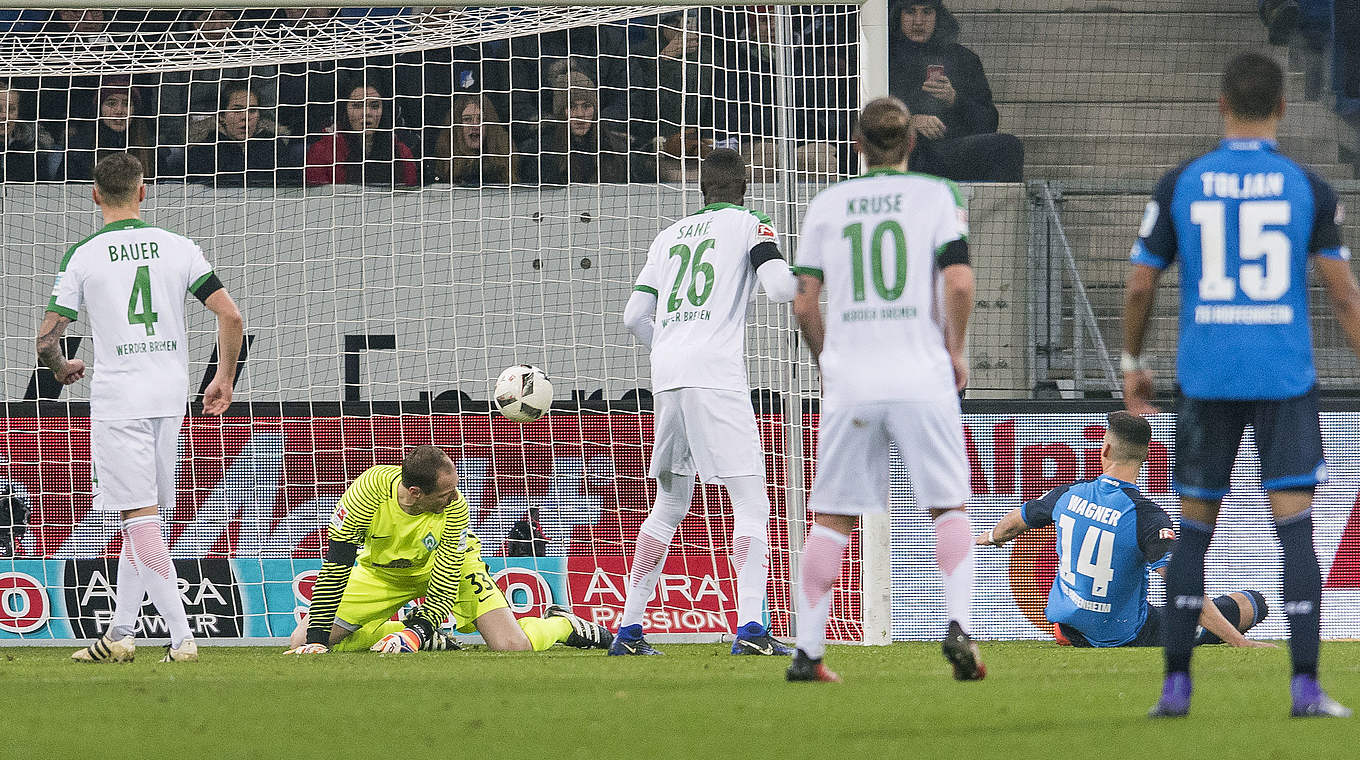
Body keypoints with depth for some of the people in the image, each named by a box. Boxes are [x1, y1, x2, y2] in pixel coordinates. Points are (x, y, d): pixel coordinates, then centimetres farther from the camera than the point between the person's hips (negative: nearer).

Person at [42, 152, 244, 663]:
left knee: (141, 520, -6)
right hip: (170, 399, 4)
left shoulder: (83, 257, -3)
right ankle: (121, 634, 18)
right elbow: (230, 315, -2)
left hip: (118, 400, -4)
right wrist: (225, 380, 11)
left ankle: (183, 636, -16)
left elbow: (46, 338, -4)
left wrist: (61, 368, 19)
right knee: (144, 518, 15)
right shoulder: (178, 247, 4)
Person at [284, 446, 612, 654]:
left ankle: (563, 624, 13)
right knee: (303, 643, -12)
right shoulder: (372, 487, -35)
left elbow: (444, 587, -27)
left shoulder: (455, 506, -32)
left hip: (448, 565, -2)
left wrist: (413, 635, -42)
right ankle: (430, 641, 1)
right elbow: (335, 567, -30)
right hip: (382, 572, 2)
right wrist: (316, 640, -33)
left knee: (513, 647, -23)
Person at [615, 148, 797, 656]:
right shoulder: (749, 225, 6)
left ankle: (628, 628, 16)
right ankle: (750, 627, -21)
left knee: (669, 504, 18)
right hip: (717, 376, -6)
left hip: (666, 376, 6)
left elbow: (635, 315, 16)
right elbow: (779, 288, -11)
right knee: (751, 503, -6)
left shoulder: (670, 235, 21)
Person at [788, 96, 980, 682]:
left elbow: (804, 301, 6)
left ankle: (808, 650, 3)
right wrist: (955, 350, 6)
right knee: (948, 507, 7)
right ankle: (958, 624, -11)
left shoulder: (827, 204, 8)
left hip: (849, 382, 2)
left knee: (832, 517, 7)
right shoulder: (936, 195, 3)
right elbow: (959, 284, -8)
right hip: (923, 379, -1)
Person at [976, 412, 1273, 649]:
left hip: (1070, 625, 5)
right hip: (1126, 638, -5)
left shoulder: (1069, 495, -7)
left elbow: (1013, 523, 14)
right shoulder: (1145, 516, -25)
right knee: (1253, 602, -2)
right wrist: (1238, 641, -34)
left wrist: (991, 537, 39)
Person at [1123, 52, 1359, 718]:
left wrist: (1131, 364, 18)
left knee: (1194, 531, 11)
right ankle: (1305, 687, -10)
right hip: (1285, 379, -1)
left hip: (1205, 381, 1)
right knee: (1296, 530, -2)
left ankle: (1176, 684, 10)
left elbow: (1139, 287, 3)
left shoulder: (1180, 185, 1)